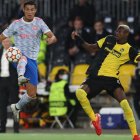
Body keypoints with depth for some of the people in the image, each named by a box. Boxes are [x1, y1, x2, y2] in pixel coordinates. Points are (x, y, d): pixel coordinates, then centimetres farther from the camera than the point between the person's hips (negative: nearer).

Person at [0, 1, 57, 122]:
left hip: (32, 61, 3)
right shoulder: (16, 24, 1)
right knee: (23, 58, -42)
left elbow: (53, 37, -9)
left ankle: (17, 107, 29)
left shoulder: (39, 22, 2)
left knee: (32, 94, 3)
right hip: (18, 58, -3)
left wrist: (51, 40, -33)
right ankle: (21, 76, -71)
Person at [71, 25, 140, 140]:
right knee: (80, 93, -23)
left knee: (124, 103, -21)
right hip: (95, 77, 3)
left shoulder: (129, 49, 2)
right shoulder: (109, 39, 12)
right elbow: (91, 48, 21)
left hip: (111, 78, -3)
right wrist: (79, 39, 12)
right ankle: (94, 118, 1)